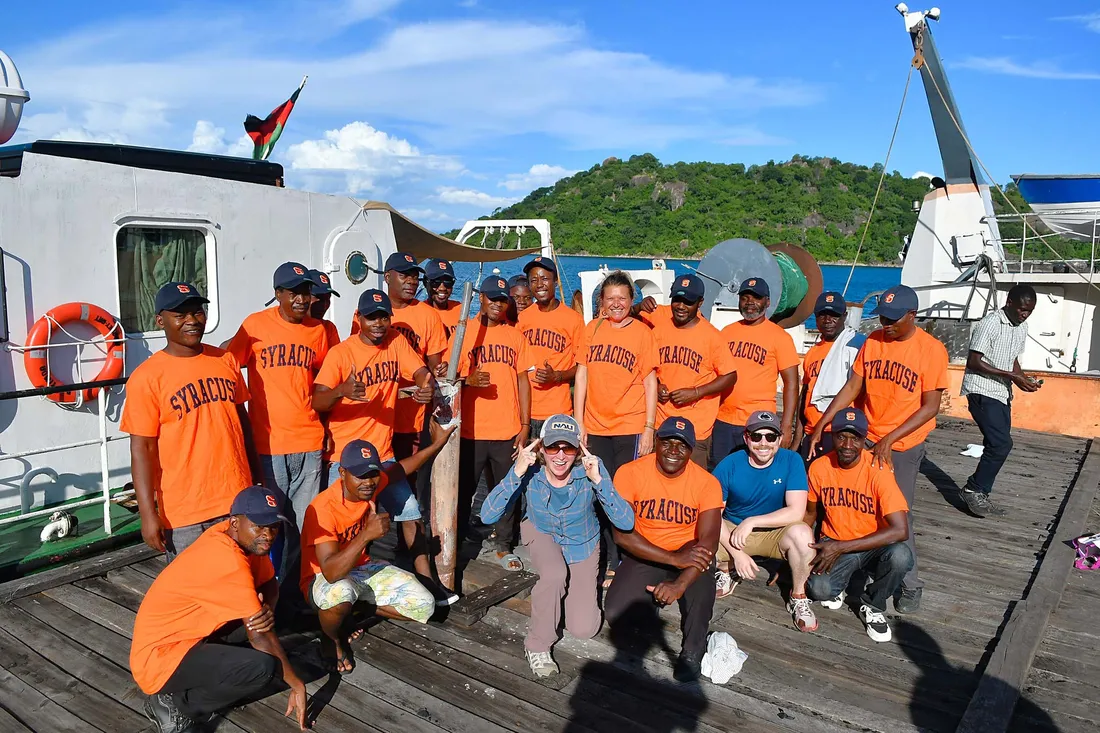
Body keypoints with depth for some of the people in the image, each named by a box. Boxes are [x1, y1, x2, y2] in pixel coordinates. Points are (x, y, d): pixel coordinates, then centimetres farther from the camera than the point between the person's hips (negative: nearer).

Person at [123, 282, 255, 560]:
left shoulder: (226, 360, 6)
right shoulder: (147, 377, -8)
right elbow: (142, 449, -9)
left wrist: (256, 476, 15)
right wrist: (148, 514, -12)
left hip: (238, 499, 4)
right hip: (185, 512, -4)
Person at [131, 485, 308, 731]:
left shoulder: (246, 539, -4)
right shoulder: (229, 563, -28)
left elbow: (269, 584, 7)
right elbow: (259, 636, -22)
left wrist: (266, 609, -18)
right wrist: (297, 685, -12)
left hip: (188, 635, 9)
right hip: (159, 658, -9)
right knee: (263, 666, -25)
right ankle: (173, 704, -4)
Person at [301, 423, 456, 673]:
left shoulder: (370, 484, -12)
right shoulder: (322, 508, -30)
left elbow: (400, 469, 12)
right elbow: (331, 573, -37)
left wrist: (437, 444, 12)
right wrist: (366, 535, -47)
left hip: (363, 568, 6)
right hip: (324, 579, -6)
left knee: (423, 606, -10)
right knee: (340, 595, -43)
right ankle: (332, 639, -8)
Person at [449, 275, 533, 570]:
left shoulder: (515, 336, 10)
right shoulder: (464, 331, 1)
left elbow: (522, 380, 10)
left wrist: (525, 425, 4)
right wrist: (468, 381, -22)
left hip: (508, 430, 2)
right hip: (471, 429, -2)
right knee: (464, 490, 5)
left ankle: (501, 543, 26)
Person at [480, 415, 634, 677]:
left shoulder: (590, 468, -31)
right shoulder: (530, 471, -29)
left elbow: (626, 523, -35)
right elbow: (487, 516, -35)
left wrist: (598, 480, -47)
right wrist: (516, 472, -44)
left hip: (582, 546, 1)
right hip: (541, 533, -1)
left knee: (583, 630, -4)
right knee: (555, 575, -36)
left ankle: (567, 587, 29)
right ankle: (537, 645, -9)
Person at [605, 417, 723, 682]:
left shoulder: (707, 483, -14)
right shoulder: (630, 473, -15)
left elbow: (708, 541, -21)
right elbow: (622, 534, -18)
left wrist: (681, 584, -37)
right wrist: (674, 559, -27)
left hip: (690, 554, 0)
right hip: (644, 555, 1)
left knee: (701, 588, -34)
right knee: (616, 615, -21)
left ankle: (692, 653, -6)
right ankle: (651, 597, 13)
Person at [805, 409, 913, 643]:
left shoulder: (878, 471, -22)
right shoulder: (819, 467, -10)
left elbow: (900, 530, -29)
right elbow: (810, 513, 7)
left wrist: (841, 547, -29)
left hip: (873, 546, -1)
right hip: (833, 545, 1)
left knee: (900, 556, -34)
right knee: (820, 589, -28)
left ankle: (873, 606, -3)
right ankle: (838, 587, 12)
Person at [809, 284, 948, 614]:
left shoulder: (931, 349, -11)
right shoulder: (873, 341, 1)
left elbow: (931, 406, -12)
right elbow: (851, 388, 4)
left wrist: (889, 439, -18)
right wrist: (821, 426, -4)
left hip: (904, 447, -4)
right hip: (866, 439, 4)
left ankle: (910, 586, 17)